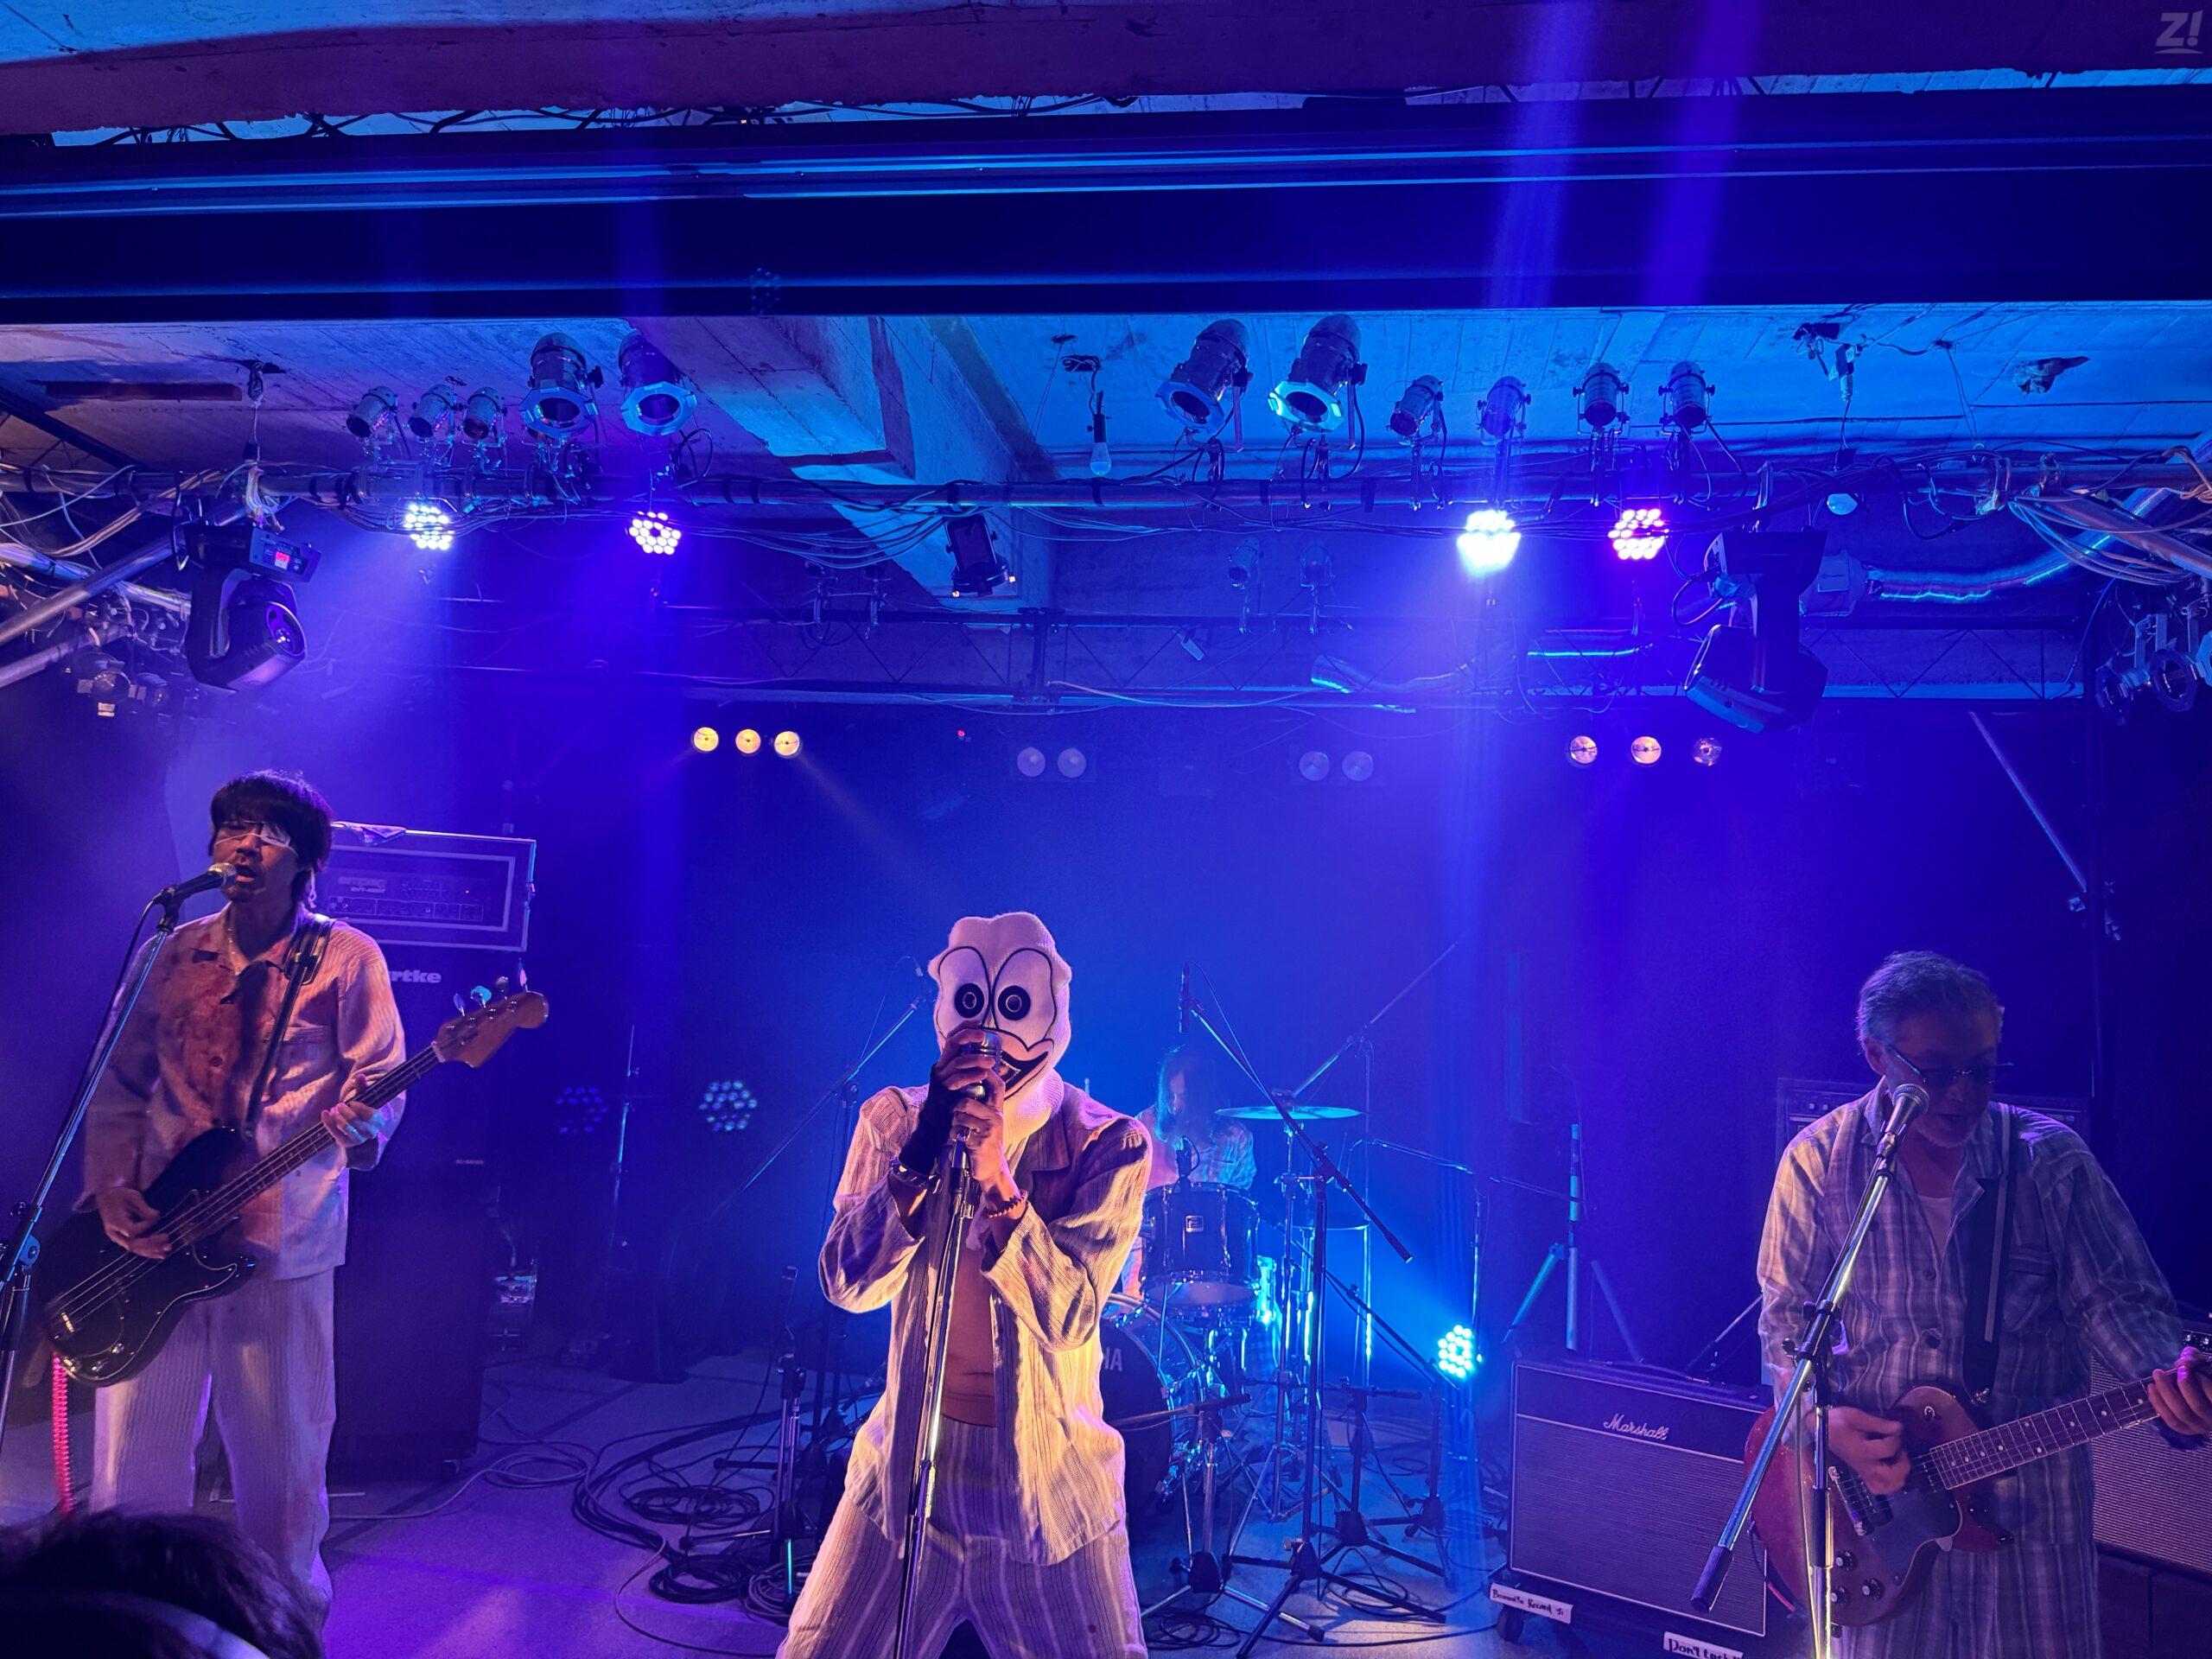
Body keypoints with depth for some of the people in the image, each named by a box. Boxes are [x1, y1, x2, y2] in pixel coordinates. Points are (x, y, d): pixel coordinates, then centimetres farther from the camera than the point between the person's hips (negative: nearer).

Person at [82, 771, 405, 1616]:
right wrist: (111, 1189, -2)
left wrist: (359, 1124, -26)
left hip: (280, 1234, -3)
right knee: (135, 1446, 6)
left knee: (281, 1451, 4)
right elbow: (122, 1085, 12)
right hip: (153, 1233, 3)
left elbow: (381, 1080, -4)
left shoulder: (346, 958, 0)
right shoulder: (176, 953, 11)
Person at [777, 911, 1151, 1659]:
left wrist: (998, 1177, -32)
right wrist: (922, 1153, -26)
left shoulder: (1108, 1145, -11)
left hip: (1050, 1483, -2)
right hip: (908, 1461, 2)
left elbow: (1067, 1318, -20)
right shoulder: (895, 1119, -3)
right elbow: (848, 1285, -13)